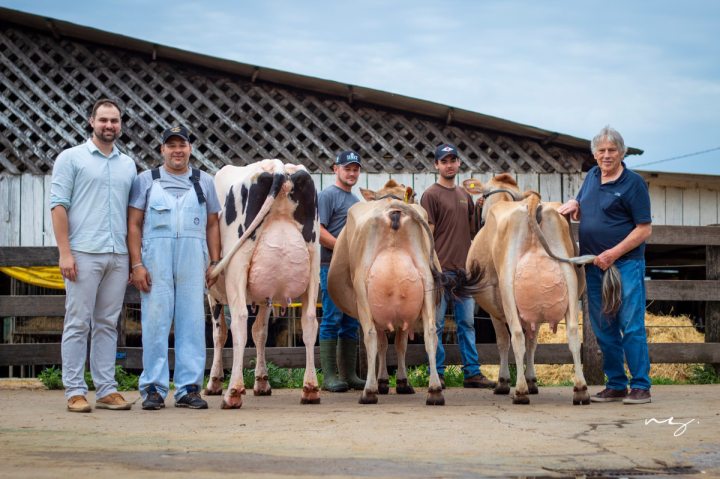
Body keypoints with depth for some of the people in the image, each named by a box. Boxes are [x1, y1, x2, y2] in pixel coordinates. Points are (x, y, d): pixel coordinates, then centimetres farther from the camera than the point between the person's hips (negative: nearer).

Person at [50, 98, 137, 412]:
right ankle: (75, 392, 0)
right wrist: (64, 252, -11)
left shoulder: (128, 165, 17)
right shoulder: (71, 158, 3)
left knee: (107, 324, 7)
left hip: (118, 256, 4)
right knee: (78, 324, -3)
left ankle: (106, 389, 10)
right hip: (83, 253, -4)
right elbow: (58, 205, -3)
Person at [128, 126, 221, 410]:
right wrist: (136, 264, -5)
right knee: (155, 321, -4)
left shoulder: (204, 182, 15)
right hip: (155, 259, -2)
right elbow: (133, 224, 5)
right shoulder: (146, 181, 9)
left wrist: (214, 261, 6)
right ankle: (153, 389, 2)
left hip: (193, 260, 2)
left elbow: (212, 224, 15)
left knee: (192, 322, 0)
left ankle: (189, 389, 5)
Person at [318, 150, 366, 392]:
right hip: (332, 266, -8)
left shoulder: (355, 200, 21)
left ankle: (348, 374, 13)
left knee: (351, 322, 8)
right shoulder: (327, 195, -4)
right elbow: (319, 231, -14)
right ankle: (329, 376, -6)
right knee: (332, 319, -7)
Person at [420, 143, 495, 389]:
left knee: (467, 323, 7)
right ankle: (437, 375, 4)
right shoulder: (431, 195, -3)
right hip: (441, 269, -6)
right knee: (437, 324, -1)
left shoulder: (465, 196, 16)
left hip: (464, 269, 6)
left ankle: (472, 373, 10)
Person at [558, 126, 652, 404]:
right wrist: (573, 206, 3)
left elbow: (644, 229, -10)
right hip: (594, 267, 7)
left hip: (625, 264, -7)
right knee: (603, 329, 9)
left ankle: (640, 386, -3)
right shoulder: (592, 177, 13)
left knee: (631, 326, -8)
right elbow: (581, 213, 27)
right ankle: (615, 385, 16)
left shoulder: (633, 183, -7)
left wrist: (614, 254, -16)